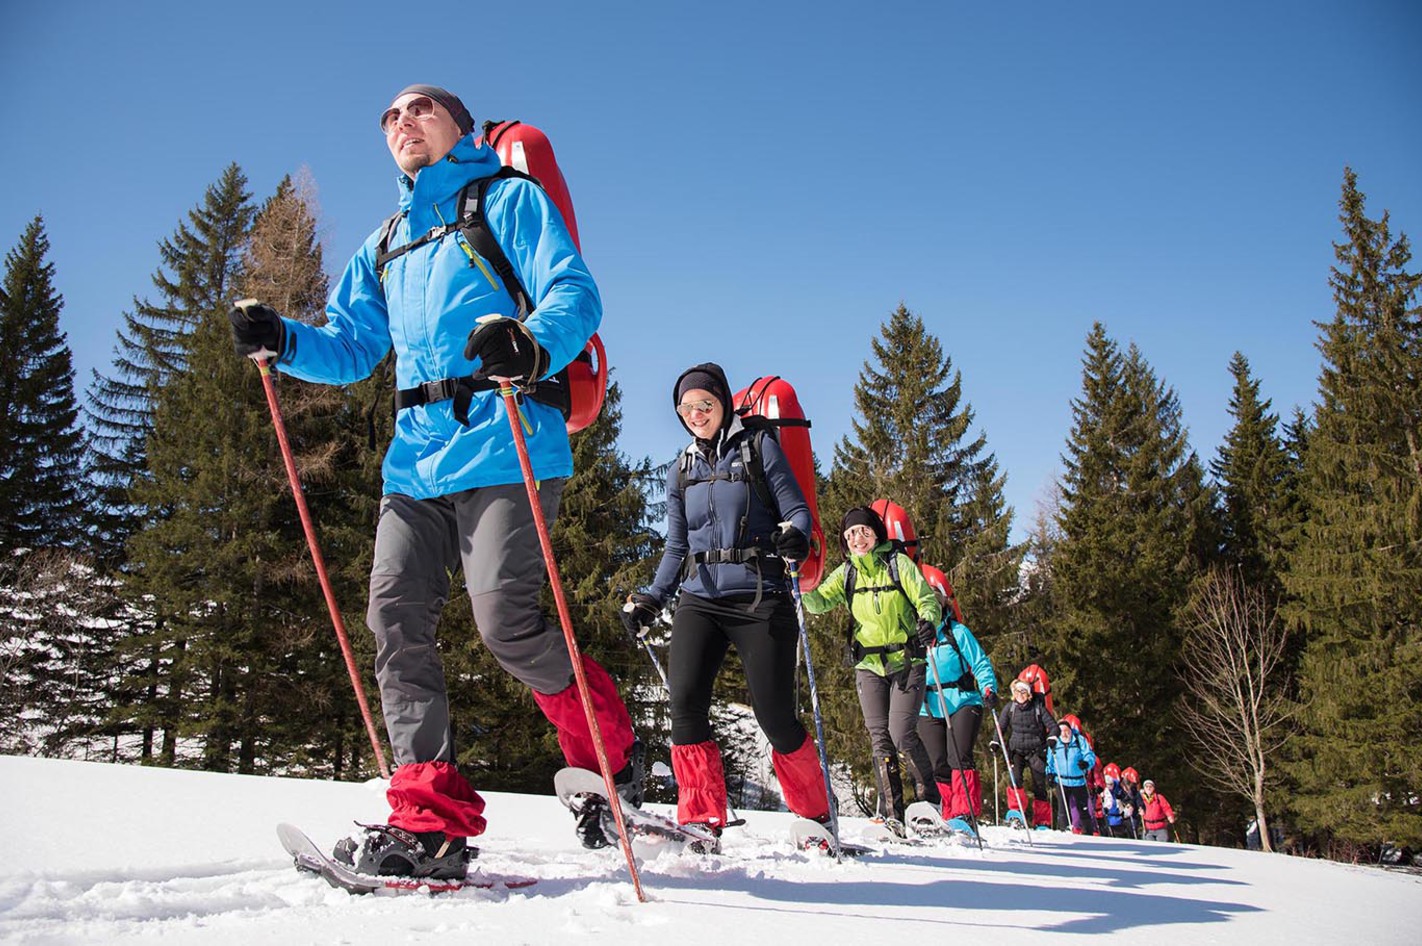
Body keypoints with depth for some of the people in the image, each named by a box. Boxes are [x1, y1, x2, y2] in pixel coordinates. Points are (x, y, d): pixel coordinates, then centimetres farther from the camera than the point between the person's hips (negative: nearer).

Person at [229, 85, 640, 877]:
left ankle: (613, 757, 7)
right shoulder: (385, 246, 29)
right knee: (397, 617, -6)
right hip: (417, 457, 7)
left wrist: (531, 346, -28)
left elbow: (576, 295, -5)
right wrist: (282, 342, 7)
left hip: (504, 447, -7)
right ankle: (432, 811, -2)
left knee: (506, 622, -16)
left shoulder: (509, 199, 9)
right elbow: (354, 348, 27)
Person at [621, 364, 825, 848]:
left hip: (759, 599, -4)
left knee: (775, 717, -6)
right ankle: (702, 822, -6)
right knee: (684, 702, -16)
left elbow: (797, 510, 0)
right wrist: (650, 599, 10)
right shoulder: (681, 470, 18)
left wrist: (793, 536, -22)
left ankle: (816, 817, 17)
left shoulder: (759, 448, 5)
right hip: (699, 599, 4)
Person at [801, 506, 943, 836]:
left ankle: (929, 796, 11)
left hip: (906, 661, -3)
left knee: (901, 733, -12)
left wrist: (929, 618, -26)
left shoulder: (898, 563, -3)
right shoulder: (846, 573, 7)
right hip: (868, 665, 3)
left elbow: (927, 598, -4)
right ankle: (892, 813, 3)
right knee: (879, 738, -3)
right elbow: (820, 602, -4)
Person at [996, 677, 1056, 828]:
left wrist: (1052, 738, -21)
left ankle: (1042, 822, 11)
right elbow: (1000, 727, 7)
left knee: (1039, 786, 0)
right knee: (1015, 778, -23)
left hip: (1036, 751, -1)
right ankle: (1017, 810, -12)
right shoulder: (1010, 707, 3)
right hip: (1016, 750, 1)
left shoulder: (1038, 707, -2)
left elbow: (1052, 726, -2)